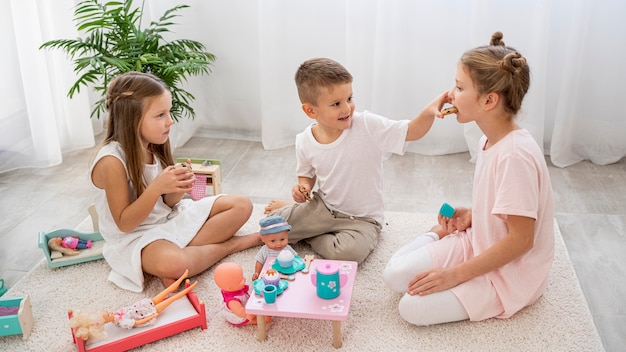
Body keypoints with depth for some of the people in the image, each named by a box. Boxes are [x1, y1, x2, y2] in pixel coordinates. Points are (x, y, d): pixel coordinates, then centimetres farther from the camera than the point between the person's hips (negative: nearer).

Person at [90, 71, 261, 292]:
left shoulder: (153, 147, 1)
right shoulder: (112, 161, -21)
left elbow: (168, 204, 7)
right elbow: (124, 224, -19)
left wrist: (177, 189, -17)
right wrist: (156, 187, -30)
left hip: (170, 219, 8)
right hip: (134, 238, -7)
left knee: (241, 205, 0)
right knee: (172, 263, -41)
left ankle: (181, 249, -12)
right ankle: (229, 245, -12)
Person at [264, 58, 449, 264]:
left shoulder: (369, 126, -19)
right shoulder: (304, 142, -8)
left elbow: (412, 132, -18)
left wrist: (428, 112, -38)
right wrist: (303, 187, -12)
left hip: (361, 219, -1)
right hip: (322, 208, 2)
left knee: (351, 252, -31)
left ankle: (306, 235, -2)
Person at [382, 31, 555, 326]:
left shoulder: (515, 154, -29)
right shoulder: (489, 140, 1)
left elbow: (520, 240, -27)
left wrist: (456, 274, -23)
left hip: (509, 271, -7)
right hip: (477, 244, 7)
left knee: (413, 307, -19)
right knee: (395, 275, -4)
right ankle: (438, 236, 18)